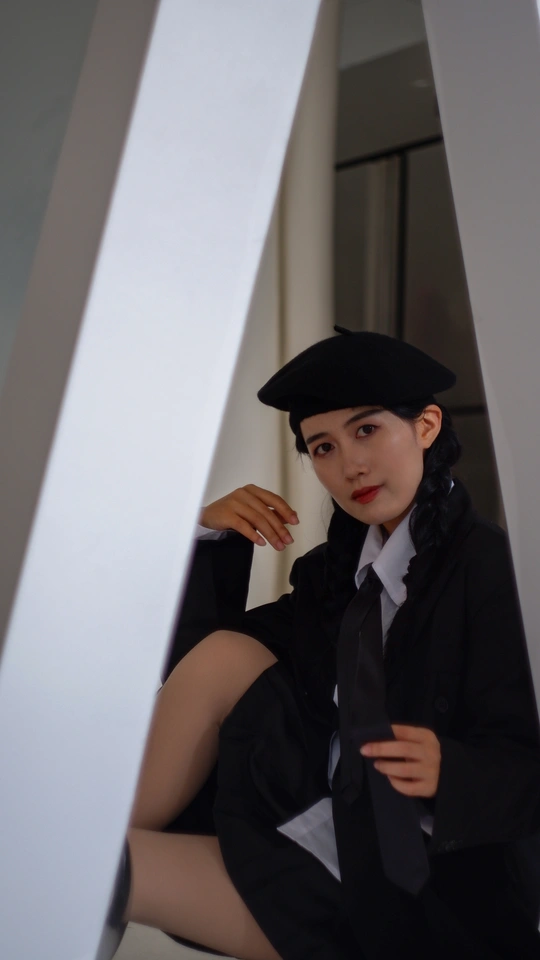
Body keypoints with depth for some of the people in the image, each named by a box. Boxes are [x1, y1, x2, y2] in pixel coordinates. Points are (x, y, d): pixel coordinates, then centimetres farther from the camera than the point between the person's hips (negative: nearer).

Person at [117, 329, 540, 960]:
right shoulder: (336, 568, 11)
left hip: (402, 906, -7)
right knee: (225, 652, -11)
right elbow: (201, 657, 13)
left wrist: (449, 773, -33)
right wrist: (211, 540, 0)